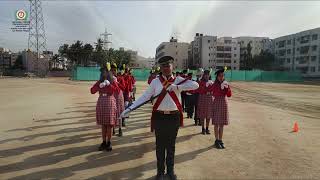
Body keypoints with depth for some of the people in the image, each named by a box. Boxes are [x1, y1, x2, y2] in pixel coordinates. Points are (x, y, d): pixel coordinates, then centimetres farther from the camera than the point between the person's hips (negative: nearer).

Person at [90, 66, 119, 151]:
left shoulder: (113, 82, 0)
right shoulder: (99, 82, 7)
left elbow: (117, 91, -12)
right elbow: (92, 91, 1)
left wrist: (109, 85, -20)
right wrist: (99, 86, -14)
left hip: (110, 103, -3)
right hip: (101, 104, 3)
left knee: (109, 124, 1)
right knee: (103, 124, 8)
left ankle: (109, 142, 13)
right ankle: (104, 142, 18)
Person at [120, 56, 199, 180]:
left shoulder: (179, 80, -2)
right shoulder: (155, 81, -1)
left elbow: (195, 85, -15)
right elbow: (145, 96, -4)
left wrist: (176, 87, -24)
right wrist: (130, 108, -11)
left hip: (174, 117, 0)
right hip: (159, 117, 0)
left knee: (171, 145, 16)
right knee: (160, 145, 12)